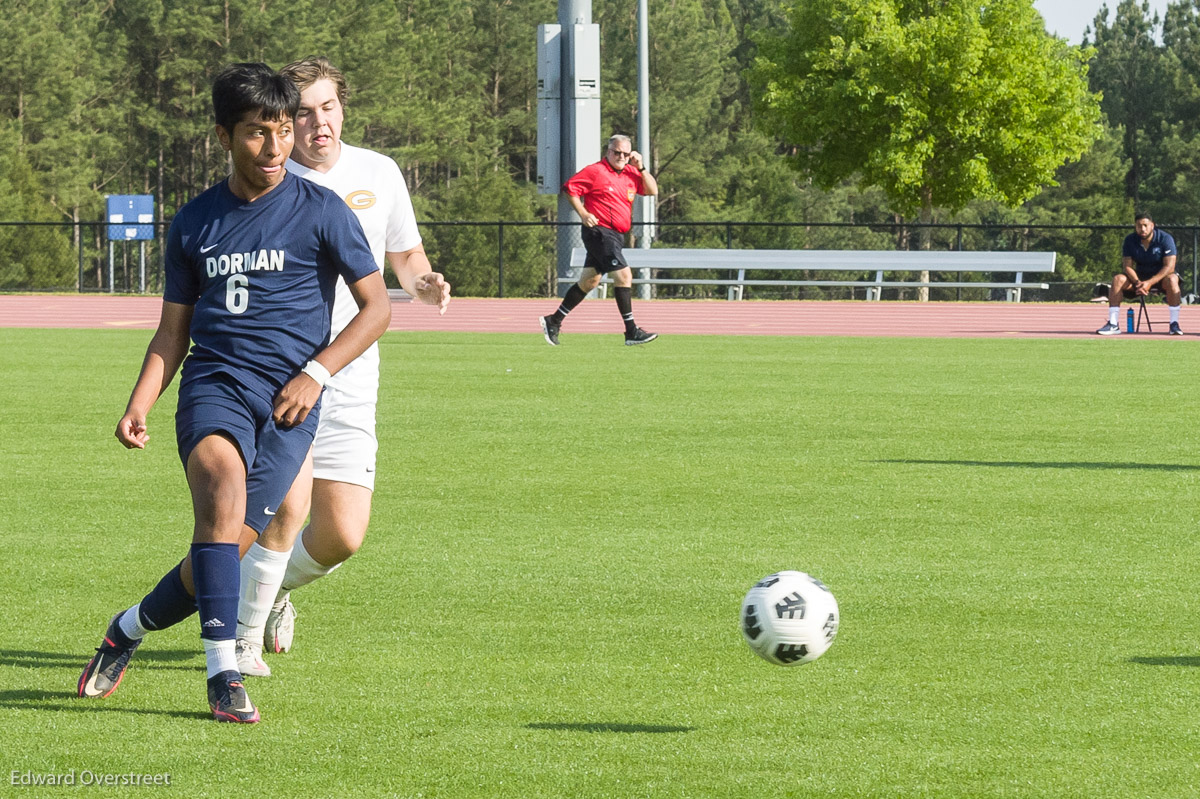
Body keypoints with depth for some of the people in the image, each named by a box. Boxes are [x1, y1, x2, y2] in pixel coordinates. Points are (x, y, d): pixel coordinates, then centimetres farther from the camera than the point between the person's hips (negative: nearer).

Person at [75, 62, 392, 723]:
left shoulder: (321, 211, 3)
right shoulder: (194, 223, 12)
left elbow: (376, 307, 6)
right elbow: (173, 329, 18)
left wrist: (314, 373, -6)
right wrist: (139, 407, 3)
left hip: (287, 399, -1)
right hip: (213, 380, 1)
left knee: (225, 549, -11)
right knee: (223, 483, -32)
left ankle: (131, 627, 19)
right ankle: (223, 673, -30)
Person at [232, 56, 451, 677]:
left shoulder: (378, 174, 5)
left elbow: (405, 259, 18)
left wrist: (426, 284, -4)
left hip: (349, 381, 4)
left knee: (342, 537, 0)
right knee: (290, 507, -22)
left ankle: (277, 587, 34)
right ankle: (244, 637, -2)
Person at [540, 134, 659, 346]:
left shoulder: (631, 173, 13)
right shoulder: (595, 171, -7)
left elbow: (652, 191, 10)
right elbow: (570, 188, -5)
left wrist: (641, 168, -1)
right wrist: (583, 213, -14)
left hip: (616, 236, 8)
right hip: (599, 231, -8)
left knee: (590, 281, 13)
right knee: (624, 275, -16)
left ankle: (554, 321, 22)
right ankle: (631, 332, -15)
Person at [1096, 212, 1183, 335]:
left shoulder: (1165, 238, -15)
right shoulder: (1130, 240, -4)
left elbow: (1169, 267, -21)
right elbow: (1127, 266, -8)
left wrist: (1150, 283, -33)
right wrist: (1138, 283, -29)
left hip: (1161, 276, -3)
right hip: (1140, 277, 3)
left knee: (1172, 279, -37)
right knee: (1118, 279, -22)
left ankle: (1174, 325, -36)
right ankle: (1113, 324, -24)